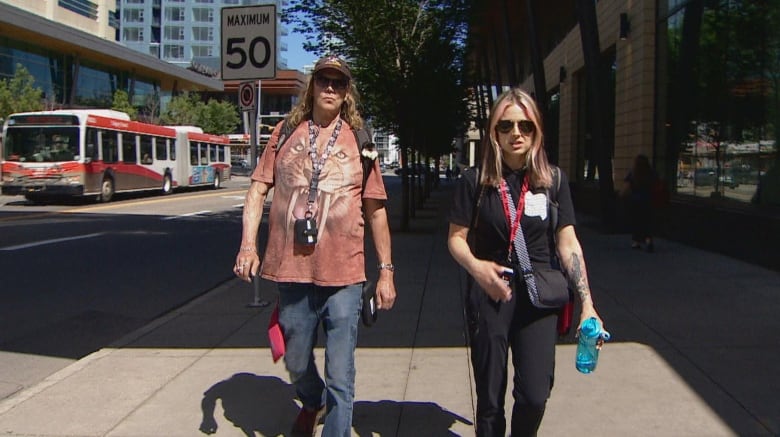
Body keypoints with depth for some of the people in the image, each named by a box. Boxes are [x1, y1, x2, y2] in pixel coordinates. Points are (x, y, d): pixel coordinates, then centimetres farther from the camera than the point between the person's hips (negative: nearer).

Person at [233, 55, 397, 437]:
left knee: (340, 376, 2)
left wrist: (386, 270, 5)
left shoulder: (359, 142, 4)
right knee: (296, 363, 21)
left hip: (343, 275, -2)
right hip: (292, 271, 2)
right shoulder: (286, 133, 6)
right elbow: (258, 189, 6)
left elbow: (376, 210, 6)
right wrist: (247, 245, -7)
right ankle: (312, 402, 52)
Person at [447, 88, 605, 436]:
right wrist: (476, 266, -23)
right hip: (489, 294, 0)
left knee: (534, 395, -7)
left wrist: (587, 304, -6)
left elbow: (568, 244, 0)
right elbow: (456, 238, -1)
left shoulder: (553, 180, 0)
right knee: (490, 397, 7)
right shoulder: (475, 180, -4)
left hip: (538, 296, 1)